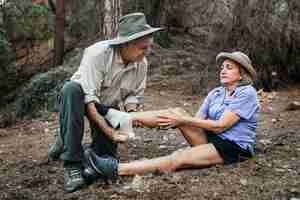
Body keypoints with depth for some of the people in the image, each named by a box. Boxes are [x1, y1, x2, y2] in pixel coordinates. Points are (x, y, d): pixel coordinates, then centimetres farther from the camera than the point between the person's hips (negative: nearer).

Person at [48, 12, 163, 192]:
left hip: (108, 108, 4)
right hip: (83, 98, -4)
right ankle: (72, 163, -33)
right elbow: (88, 99, -33)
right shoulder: (98, 53, -31)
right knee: (72, 89, -40)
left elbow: (134, 96, -2)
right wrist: (107, 130, -38)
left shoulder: (142, 63, -15)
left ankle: (67, 142, 23)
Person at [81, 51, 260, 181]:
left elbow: (220, 126, -18)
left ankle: (114, 169, -34)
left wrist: (183, 120, -20)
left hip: (235, 148, -6)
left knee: (178, 158, -28)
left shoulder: (247, 93, -9)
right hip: (213, 139, 6)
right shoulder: (215, 93, 13)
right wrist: (174, 121, -13)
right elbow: (196, 121, 3)